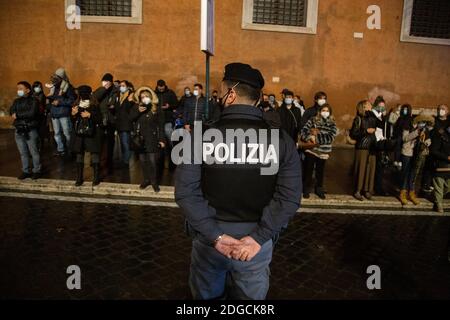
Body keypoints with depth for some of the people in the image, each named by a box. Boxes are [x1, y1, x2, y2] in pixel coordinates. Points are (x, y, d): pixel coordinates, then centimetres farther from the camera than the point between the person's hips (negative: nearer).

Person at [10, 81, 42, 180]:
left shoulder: (33, 100, -3)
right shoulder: (17, 101, 15)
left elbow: (32, 113, -17)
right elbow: (11, 111, -1)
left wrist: (18, 115, -10)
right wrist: (25, 114, -16)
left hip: (30, 130, -5)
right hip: (19, 130, 5)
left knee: (34, 152, 0)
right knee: (23, 153, 10)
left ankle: (36, 171, 11)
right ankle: (25, 171, 19)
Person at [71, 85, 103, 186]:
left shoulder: (95, 106, -5)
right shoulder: (77, 106, 8)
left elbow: (100, 119, -10)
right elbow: (74, 121, 14)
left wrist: (89, 115, -21)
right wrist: (73, 114, -6)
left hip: (92, 134, -4)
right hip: (80, 134, 5)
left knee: (94, 154, -2)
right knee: (79, 155, 7)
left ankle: (96, 178, 8)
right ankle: (79, 178, 16)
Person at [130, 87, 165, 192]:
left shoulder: (155, 109, 2)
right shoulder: (136, 107, 8)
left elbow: (160, 125, 1)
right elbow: (131, 117, -5)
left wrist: (161, 139, -3)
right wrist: (138, 111, -22)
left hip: (152, 139, -2)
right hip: (140, 138, 3)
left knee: (152, 161, -6)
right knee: (143, 160, 8)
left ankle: (154, 181, 8)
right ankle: (146, 179, 23)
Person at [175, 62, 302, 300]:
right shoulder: (280, 139, -8)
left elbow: (186, 191, -15)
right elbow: (289, 197, -15)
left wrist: (215, 235, -13)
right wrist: (258, 238, -13)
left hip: (210, 236, 0)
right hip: (255, 239, 1)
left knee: (207, 295, 24)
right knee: (251, 298, 24)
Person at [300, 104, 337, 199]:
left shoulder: (332, 124, 1)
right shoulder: (313, 120, 0)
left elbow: (331, 137, -13)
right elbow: (303, 132, -8)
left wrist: (317, 137, -21)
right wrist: (310, 137, -25)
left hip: (323, 151, 1)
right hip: (311, 149, -1)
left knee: (320, 172, 13)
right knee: (308, 170, 7)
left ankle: (319, 190, 31)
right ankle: (306, 189, 23)